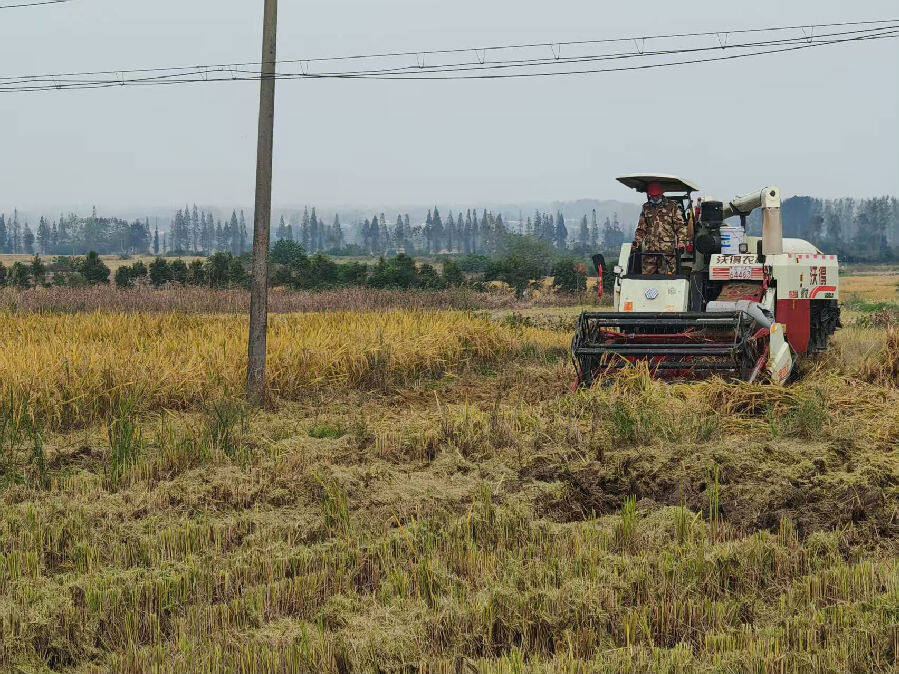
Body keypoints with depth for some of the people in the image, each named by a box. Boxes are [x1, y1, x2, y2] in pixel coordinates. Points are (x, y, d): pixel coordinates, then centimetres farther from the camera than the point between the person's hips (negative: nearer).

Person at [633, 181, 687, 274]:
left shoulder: (671, 207, 7)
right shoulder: (646, 208, 18)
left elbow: (680, 225, 6)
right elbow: (641, 228, 23)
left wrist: (681, 240, -7)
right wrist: (637, 241, 9)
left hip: (667, 249, -3)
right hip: (649, 248, 3)